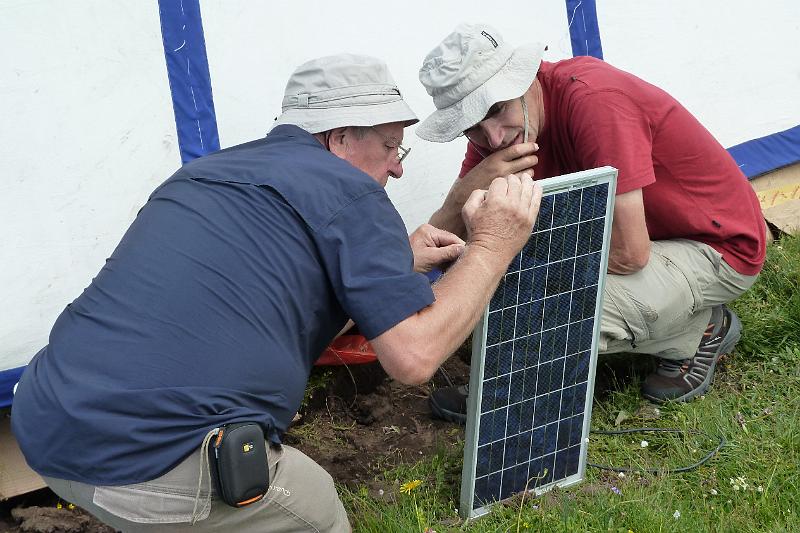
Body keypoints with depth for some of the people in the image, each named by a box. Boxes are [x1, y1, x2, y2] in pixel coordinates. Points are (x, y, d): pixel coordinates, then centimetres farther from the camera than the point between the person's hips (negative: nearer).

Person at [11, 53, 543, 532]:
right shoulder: (347, 191, -2)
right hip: (156, 460, -8)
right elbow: (414, 356, -7)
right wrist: (493, 245, 6)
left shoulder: (208, 171, 21)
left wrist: (394, 260, 31)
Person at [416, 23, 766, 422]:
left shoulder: (592, 99, -31)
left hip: (720, 245, -9)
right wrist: (468, 187, -30)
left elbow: (628, 253, -32)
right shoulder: (496, 130, -7)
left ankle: (697, 332, 2)